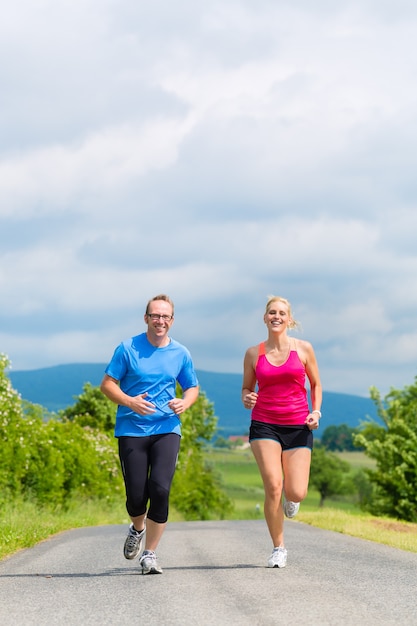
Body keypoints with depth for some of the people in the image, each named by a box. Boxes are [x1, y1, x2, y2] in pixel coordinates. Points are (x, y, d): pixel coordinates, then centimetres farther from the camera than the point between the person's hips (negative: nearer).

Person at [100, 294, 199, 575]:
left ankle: (150, 554, -3)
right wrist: (130, 402, -17)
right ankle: (138, 528, 35)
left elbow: (193, 388, 17)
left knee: (160, 488, -16)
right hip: (131, 430, -1)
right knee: (136, 495, -3)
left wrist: (184, 403, -6)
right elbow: (107, 384, 1)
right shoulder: (128, 349, 0)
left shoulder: (180, 353, 6)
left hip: (167, 429, 1)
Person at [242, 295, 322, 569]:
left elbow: (316, 384, 13)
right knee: (272, 486, -15)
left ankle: (289, 493, 32)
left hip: (298, 426, 0)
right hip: (264, 425, 0)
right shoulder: (253, 353, 4)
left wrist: (316, 412, -2)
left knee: (296, 493, -8)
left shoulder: (303, 349, 3)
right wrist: (247, 399, -9)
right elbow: (247, 388, 14)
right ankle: (279, 548, 1)